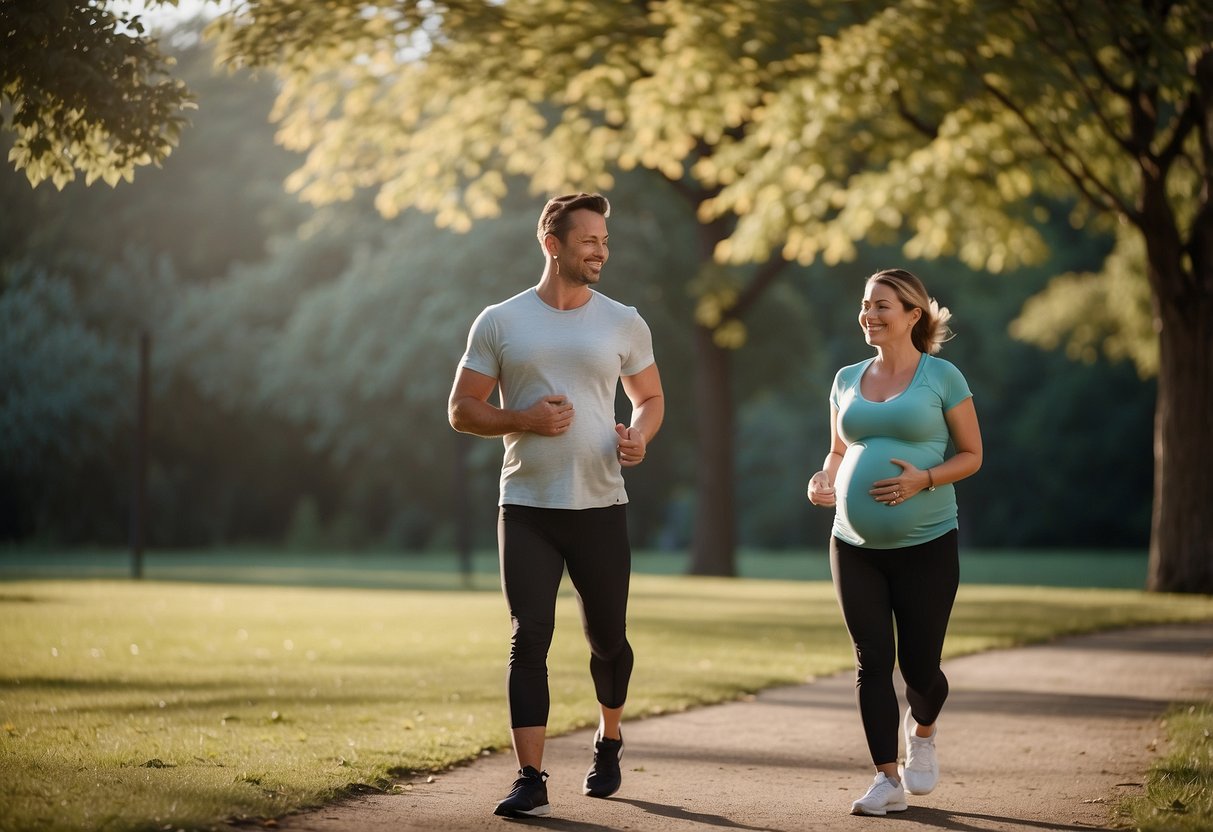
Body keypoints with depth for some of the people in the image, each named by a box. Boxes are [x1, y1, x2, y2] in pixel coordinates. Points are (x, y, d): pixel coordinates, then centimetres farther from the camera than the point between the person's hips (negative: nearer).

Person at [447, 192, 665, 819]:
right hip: (527, 509, -1)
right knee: (529, 638, -9)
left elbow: (650, 398, 16)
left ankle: (609, 742, 38)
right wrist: (525, 419, -14)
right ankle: (531, 779, -7)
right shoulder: (500, 323, 2)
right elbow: (462, 410, 3)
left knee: (607, 640, 11)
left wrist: (639, 435, -7)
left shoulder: (623, 323, 6)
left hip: (600, 508, 2)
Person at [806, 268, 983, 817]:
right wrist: (824, 480, -2)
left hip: (926, 545, -3)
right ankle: (887, 779, 6)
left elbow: (971, 455, 0)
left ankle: (921, 732, 35)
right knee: (872, 661, -2)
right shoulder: (847, 380, 10)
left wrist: (924, 479, -17)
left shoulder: (942, 378, -3)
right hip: (855, 545, 3)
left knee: (919, 666, 1)